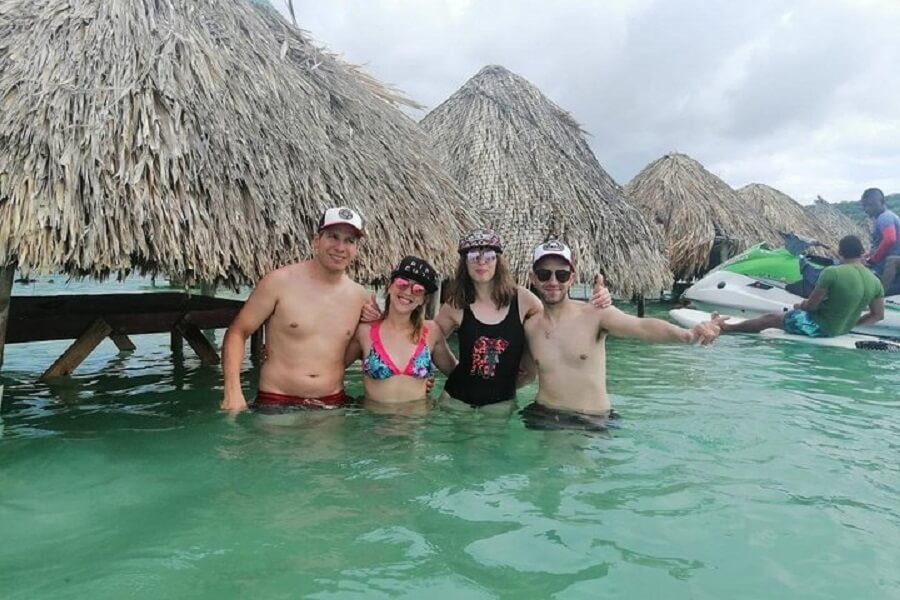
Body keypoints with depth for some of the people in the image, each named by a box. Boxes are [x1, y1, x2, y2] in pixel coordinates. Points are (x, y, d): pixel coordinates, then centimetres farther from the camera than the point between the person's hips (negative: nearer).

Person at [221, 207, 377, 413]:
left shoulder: (360, 297, 3)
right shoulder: (280, 282, -7)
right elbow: (237, 333, -4)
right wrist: (233, 392, -14)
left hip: (333, 404, 3)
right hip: (276, 403, -3)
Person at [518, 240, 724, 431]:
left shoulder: (595, 315, -10)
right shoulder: (530, 327, 2)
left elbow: (642, 327, -27)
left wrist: (688, 334, -43)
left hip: (592, 421, -2)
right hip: (543, 417, 2)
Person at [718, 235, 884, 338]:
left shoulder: (831, 272, -23)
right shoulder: (875, 281, -4)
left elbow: (812, 305, -17)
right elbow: (878, 316, 3)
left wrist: (802, 305, 5)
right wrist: (851, 323, 16)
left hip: (819, 326, -7)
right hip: (842, 329, 7)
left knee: (770, 318, 9)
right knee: (800, 309, 30)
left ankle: (729, 328, 24)